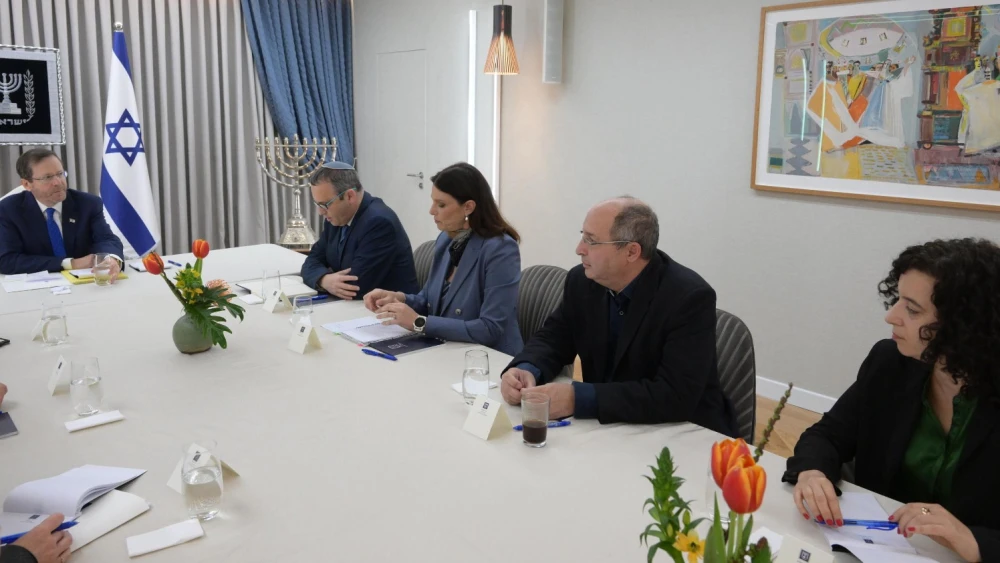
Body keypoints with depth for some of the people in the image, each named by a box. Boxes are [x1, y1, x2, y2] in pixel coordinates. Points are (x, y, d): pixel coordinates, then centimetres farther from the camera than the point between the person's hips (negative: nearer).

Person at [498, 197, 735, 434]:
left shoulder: (690, 297, -22)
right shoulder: (582, 281, -4)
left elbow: (677, 396, -29)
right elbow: (552, 338, 7)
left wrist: (578, 398, -35)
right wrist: (526, 370, -17)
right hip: (610, 426, 6)